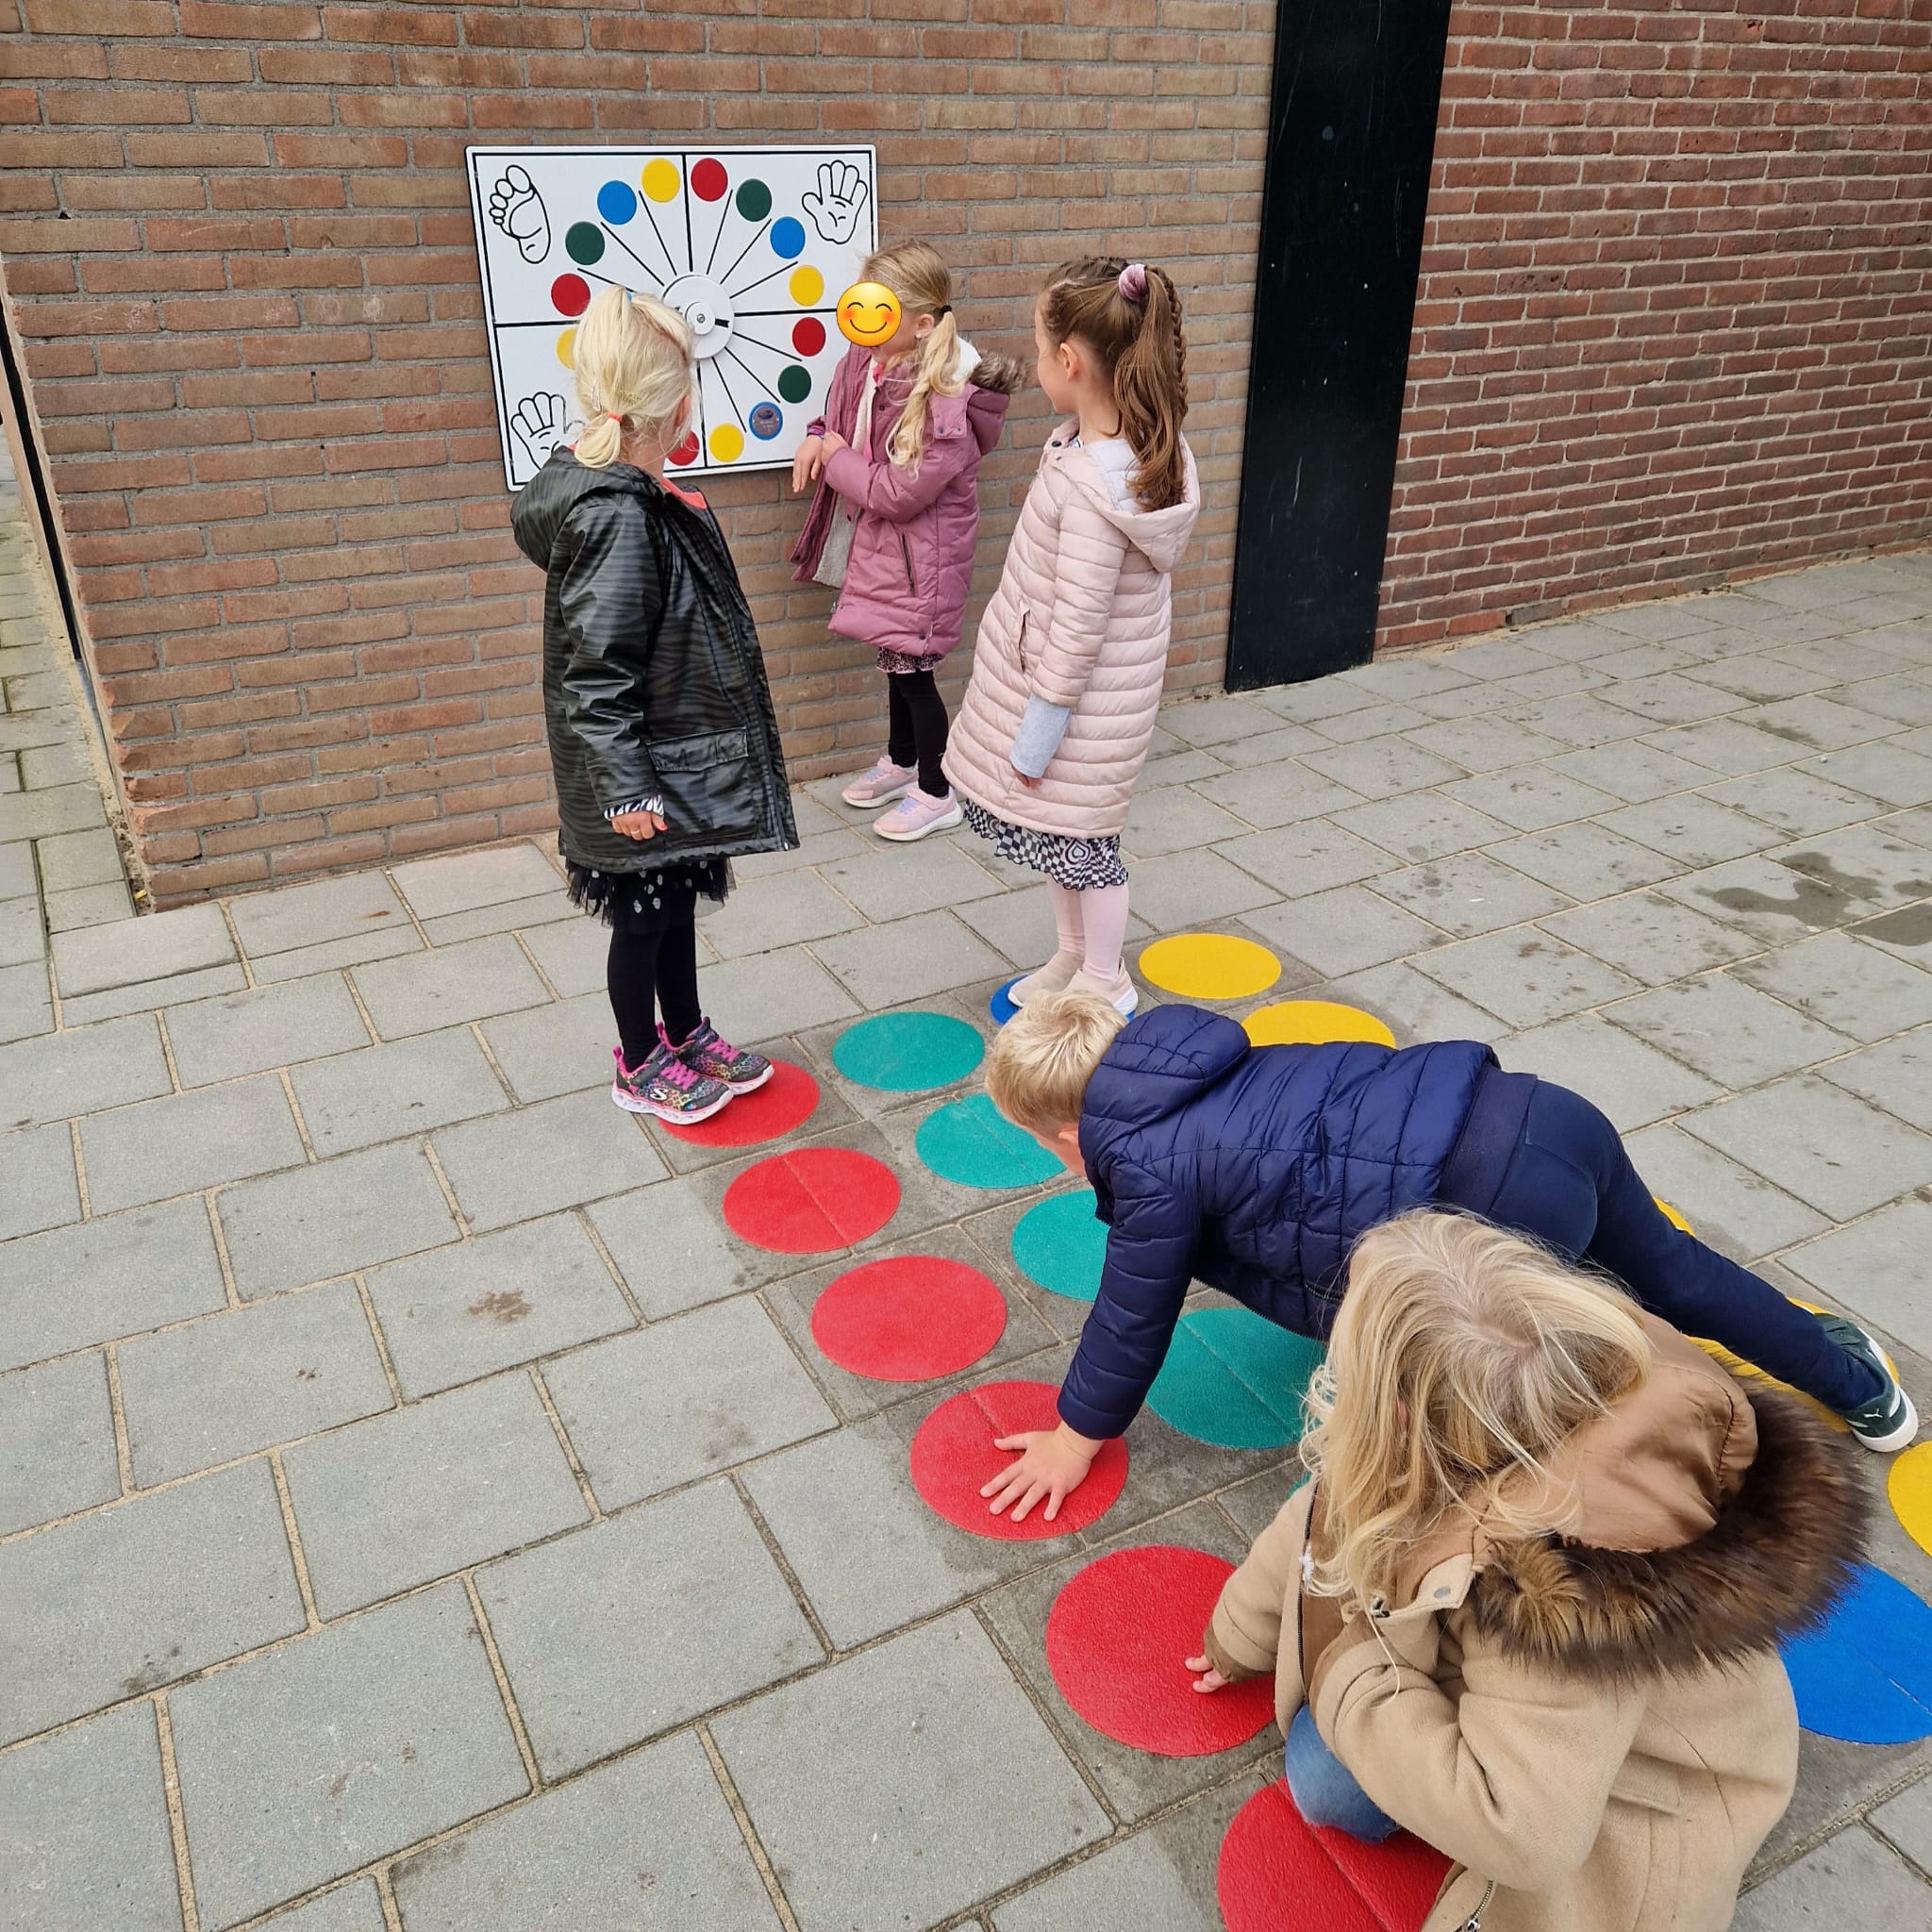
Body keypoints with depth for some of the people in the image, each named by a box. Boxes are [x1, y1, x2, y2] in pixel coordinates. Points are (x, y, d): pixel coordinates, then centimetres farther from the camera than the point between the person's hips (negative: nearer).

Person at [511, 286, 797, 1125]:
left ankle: (686, 1034, 44)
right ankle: (641, 1066, 32)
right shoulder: (619, 517, -28)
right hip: (645, 773, -9)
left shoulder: (627, 491, 0)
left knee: (677, 901, 23)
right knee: (644, 918, 10)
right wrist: (626, 787, -24)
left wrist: (682, 512, 16)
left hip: (676, 757, 9)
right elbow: (595, 671, -26)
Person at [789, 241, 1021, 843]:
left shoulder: (946, 404, -29)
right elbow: (842, 409, 16)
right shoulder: (867, 358, -5)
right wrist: (819, 437, -6)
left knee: (912, 668, 2)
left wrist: (836, 458, -15)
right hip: (878, 539, 8)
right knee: (895, 657, 22)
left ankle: (937, 794, 21)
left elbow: (895, 494, -27)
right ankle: (901, 763, 43)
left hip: (920, 550, -8)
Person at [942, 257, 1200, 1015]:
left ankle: (1105, 983, 31)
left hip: (1075, 698, -9)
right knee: (1058, 831, 23)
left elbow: (1077, 629, -27)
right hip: (1053, 675, 9)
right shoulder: (1140, 442, -4)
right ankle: (1073, 956, 43)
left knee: (1076, 837, 10)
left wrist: (1037, 737, -19)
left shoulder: (1093, 485, -32)